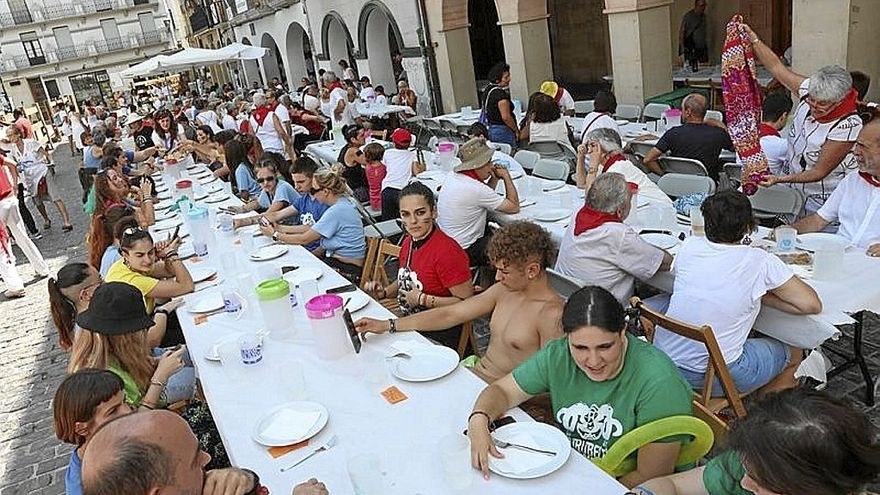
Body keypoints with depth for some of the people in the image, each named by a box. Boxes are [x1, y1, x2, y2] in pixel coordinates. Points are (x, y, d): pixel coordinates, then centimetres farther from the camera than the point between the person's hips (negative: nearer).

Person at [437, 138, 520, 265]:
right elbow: (514, 207, -16)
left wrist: (495, 178, 4)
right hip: (464, 253, -9)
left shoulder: (452, 178, 0)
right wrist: (506, 176, -6)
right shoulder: (475, 189, -27)